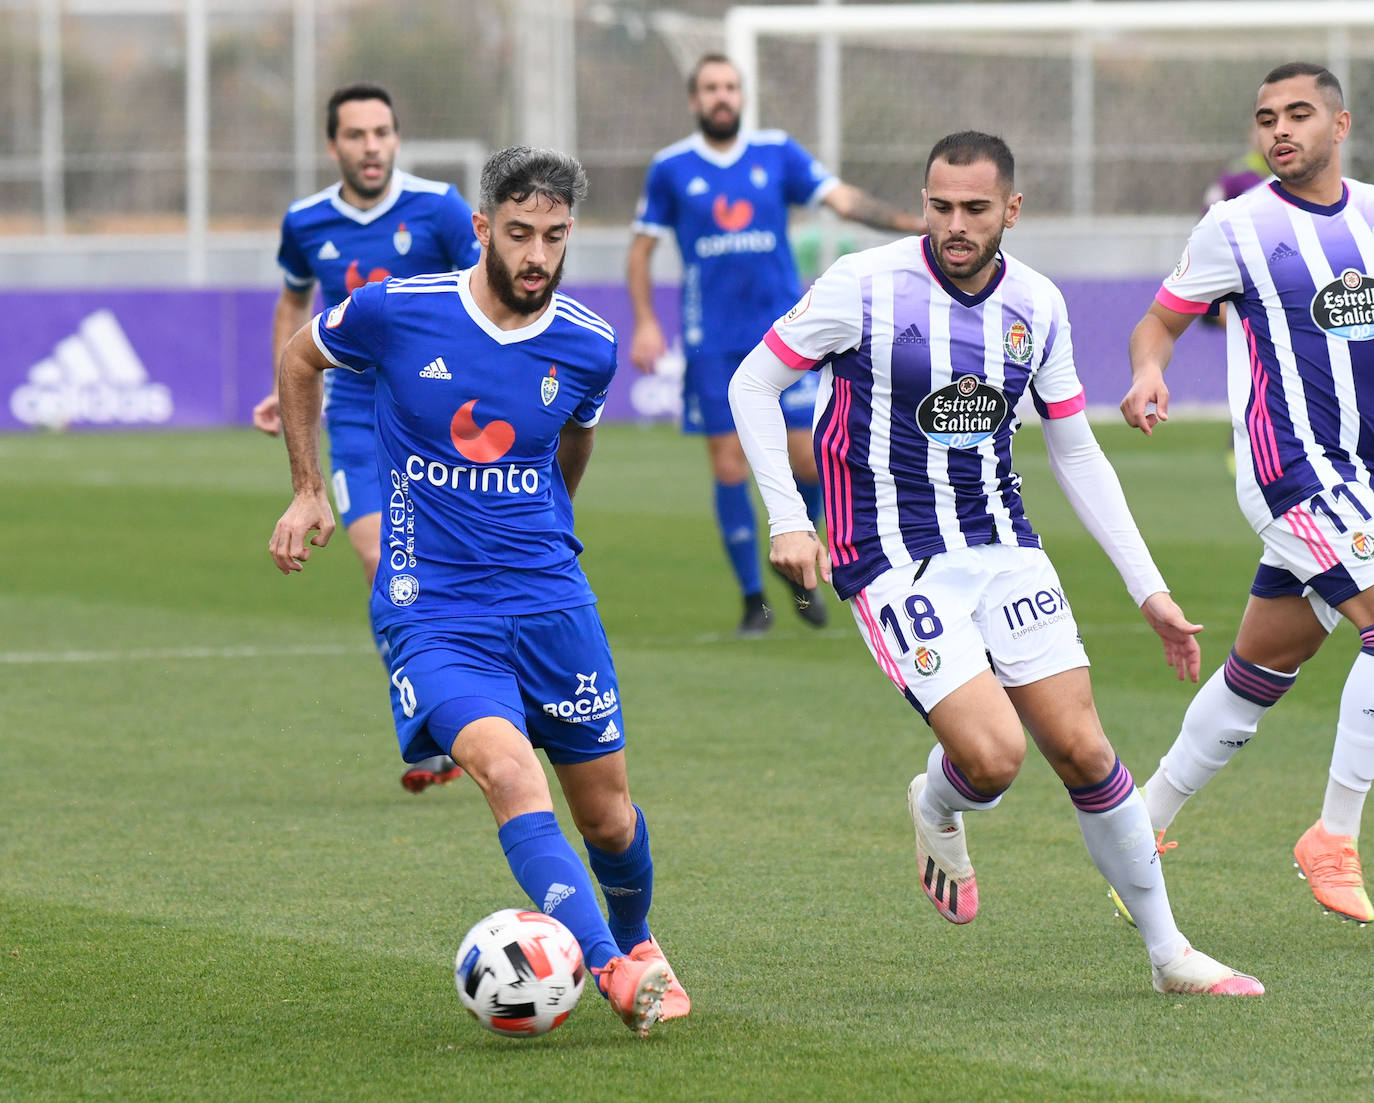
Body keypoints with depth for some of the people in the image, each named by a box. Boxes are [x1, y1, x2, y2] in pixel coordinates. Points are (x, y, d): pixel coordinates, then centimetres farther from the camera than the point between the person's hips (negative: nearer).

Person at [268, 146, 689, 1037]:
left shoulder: (588, 347, -2)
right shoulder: (396, 313, -9)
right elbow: (301, 359, 13)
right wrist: (308, 490, 12)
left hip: (553, 603, 3)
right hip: (433, 616, -3)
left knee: (609, 816, 10)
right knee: (510, 774, -27)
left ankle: (636, 942, 41)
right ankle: (614, 974, -36)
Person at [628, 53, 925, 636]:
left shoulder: (778, 153, 5)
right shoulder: (671, 168, 3)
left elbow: (843, 198, -3)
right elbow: (641, 249, 10)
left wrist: (911, 222, -18)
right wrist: (645, 324, -1)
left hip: (783, 332, 1)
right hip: (712, 342, -1)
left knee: (807, 459, -5)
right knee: (729, 468, -4)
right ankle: (753, 598, 8)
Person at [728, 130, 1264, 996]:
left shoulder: (1037, 305, 2)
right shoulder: (864, 286, -12)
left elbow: (1078, 453, 11)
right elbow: (754, 385, -2)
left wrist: (1150, 589, 9)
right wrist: (788, 520, -11)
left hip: (1003, 548, 4)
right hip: (894, 559, -4)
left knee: (1083, 751, -2)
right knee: (993, 756, -20)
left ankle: (1170, 952, 13)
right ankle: (937, 810, 18)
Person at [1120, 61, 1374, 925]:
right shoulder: (1238, 227, -5)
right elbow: (1163, 319, 3)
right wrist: (1149, 372, -18)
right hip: (1291, 463, -6)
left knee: (1264, 667, 12)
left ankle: (1146, 824, 25)